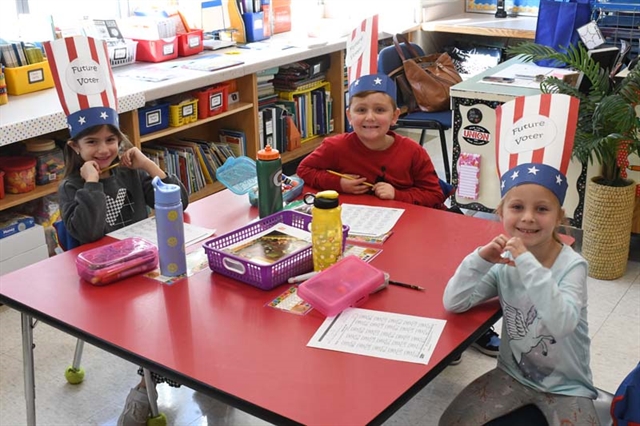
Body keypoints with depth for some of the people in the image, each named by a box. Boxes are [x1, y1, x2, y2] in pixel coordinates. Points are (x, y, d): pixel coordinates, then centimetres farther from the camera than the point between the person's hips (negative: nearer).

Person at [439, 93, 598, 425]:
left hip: (566, 385, -3)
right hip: (513, 374, 3)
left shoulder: (572, 266, -19)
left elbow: (562, 323, -35)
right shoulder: (503, 262, -8)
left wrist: (527, 263, -38)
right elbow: (453, 303, -13)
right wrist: (479, 260, -26)